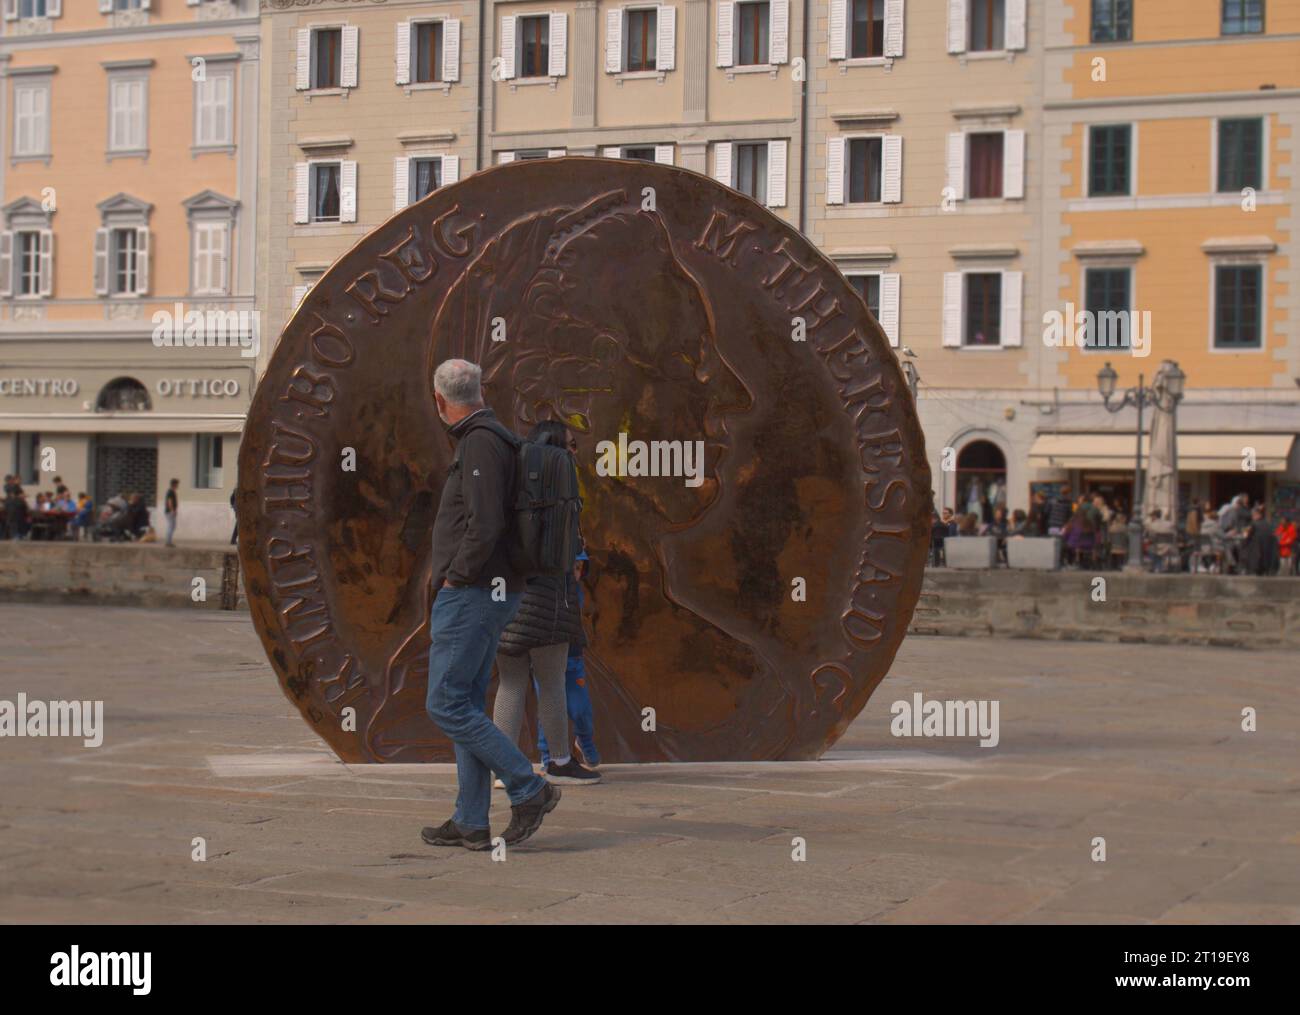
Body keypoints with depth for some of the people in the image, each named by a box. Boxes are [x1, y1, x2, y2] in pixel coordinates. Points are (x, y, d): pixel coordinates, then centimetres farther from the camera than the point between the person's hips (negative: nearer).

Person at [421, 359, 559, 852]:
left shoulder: (480, 444, -15)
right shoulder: (495, 440, 16)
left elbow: (485, 525, -25)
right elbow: (499, 519, 24)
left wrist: (456, 576, -13)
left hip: (470, 592, -10)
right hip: (491, 594, 10)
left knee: (445, 705, -8)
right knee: (466, 707, 11)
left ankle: (529, 788, -6)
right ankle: (470, 823, 12)